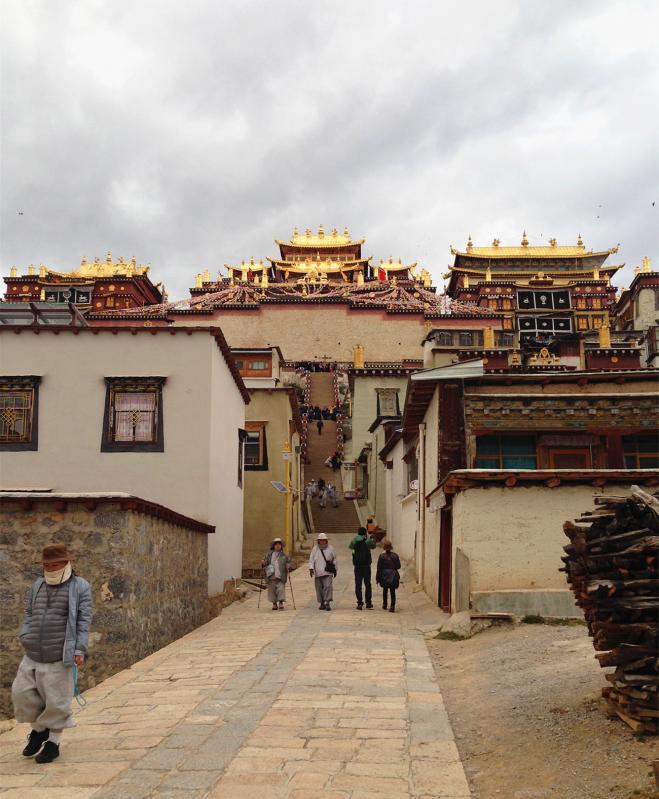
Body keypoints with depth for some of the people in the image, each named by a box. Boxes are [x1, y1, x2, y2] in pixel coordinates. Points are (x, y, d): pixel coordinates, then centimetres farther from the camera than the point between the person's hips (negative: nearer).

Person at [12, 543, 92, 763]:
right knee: (22, 693, 6)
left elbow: (84, 620, -7)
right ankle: (38, 728, 31)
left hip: (59, 656, -5)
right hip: (32, 655, 5)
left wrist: (80, 649, -13)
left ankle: (53, 742, 20)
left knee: (56, 700, 2)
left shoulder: (79, 586, -3)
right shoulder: (37, 585, 13)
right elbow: (29, 613, 20)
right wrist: (25, 636, 6)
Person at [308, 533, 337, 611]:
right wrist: (311, 568, -10)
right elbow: (311, 559, 4)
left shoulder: (330, 549, 7)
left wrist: (335, 570, 14)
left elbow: (334, 560, 14)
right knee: (319, 588, 5)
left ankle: (327, 603, -16)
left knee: (328, 586, -15)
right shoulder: (315, 549, 7)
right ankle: (322, 603, 17)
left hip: (328, 572, -2)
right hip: (317, 573, 2)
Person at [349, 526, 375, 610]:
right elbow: (373, 546, 14)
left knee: (358, 584, 4)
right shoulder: (368, 541, -6)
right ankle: (368, 603, 8)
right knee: (367, 584, 9)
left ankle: (360, 603, -2)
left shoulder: (355, 541, -2)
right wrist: (369, 537, 21)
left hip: (357, 565, 1)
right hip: (366, 565, -1)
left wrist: (356, 537, 19)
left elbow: (350, 546, 19)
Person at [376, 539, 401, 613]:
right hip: (393, 576, 0)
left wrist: (377, 578, 0)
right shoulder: (395, 556, -5)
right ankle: (392, 607, -4)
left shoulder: (382, 556, -9)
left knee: (385, 590, 19)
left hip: (384, 576, 0)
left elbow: (379, 568, -7)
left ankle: (384, 605, 29)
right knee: (392, 591, 3)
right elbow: (398, 566, -1)